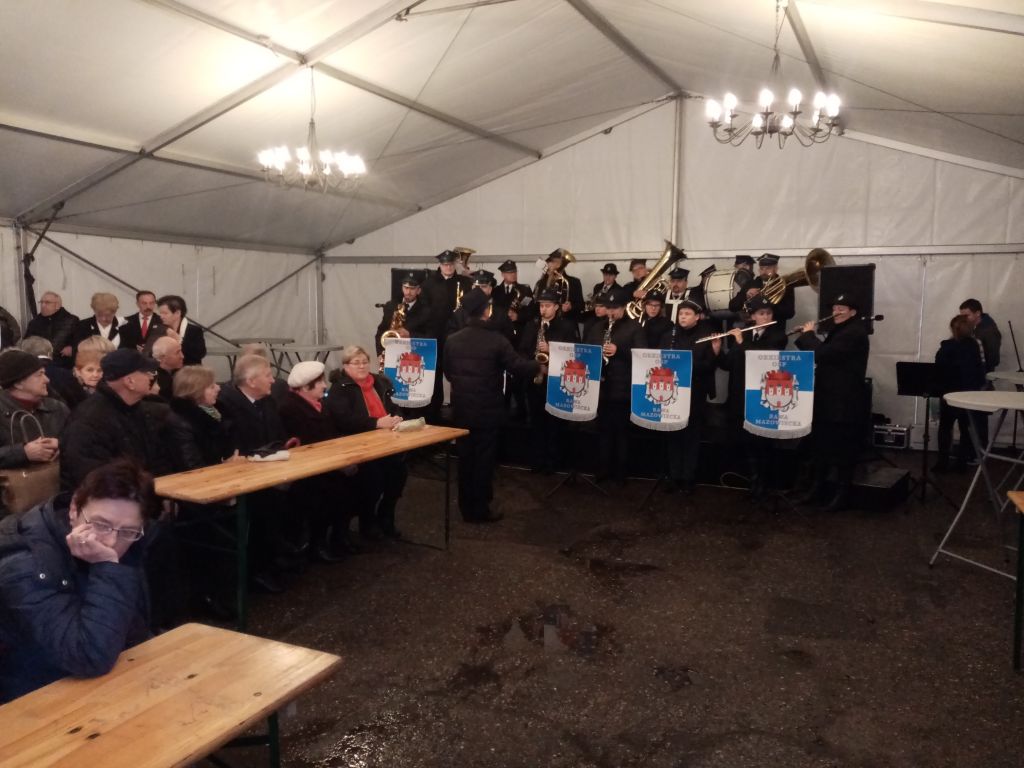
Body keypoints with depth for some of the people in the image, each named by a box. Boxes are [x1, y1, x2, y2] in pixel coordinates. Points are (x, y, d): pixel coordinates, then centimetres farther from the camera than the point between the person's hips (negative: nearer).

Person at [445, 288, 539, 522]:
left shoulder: (452, 340, 0)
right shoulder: (496, 340, -14)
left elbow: (447, 371, 10)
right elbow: (517, 366, -12)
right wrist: (539, 366, 6)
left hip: (462, 408, 5)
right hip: (487, 410, -4)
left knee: (465, 457, 12)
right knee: (484, 459, 5)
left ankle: (466, 507, 20)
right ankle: (480, 509, 11)